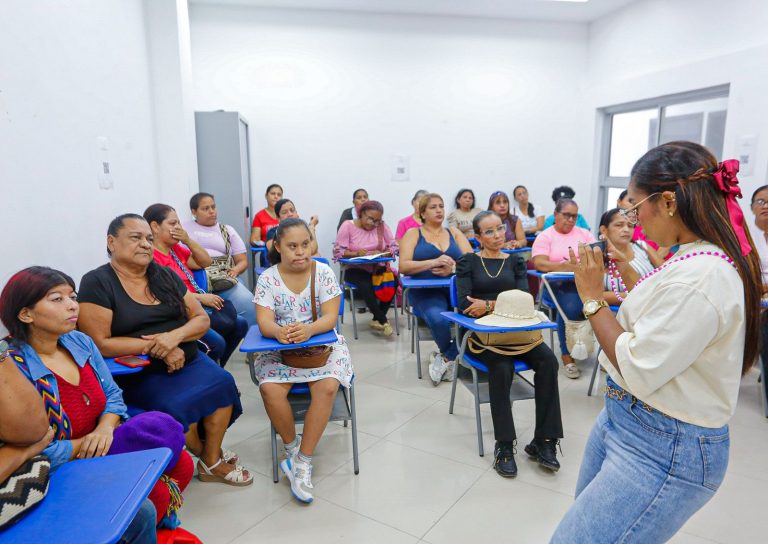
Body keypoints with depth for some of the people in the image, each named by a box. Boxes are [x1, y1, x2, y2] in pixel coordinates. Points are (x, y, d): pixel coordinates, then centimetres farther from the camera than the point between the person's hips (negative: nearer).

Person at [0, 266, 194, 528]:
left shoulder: (80, 342, 1)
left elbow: (113, 394, 7)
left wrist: (105, 429, -14)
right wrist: (90, 442, -11)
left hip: (98, 447, 7)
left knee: (182, 464, -13)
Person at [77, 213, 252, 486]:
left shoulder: (165, 275, 9)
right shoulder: (96, 283, -6)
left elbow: (202, 319, 6)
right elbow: (100, 344, -13)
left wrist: (175, 335, -15)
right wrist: (155, 347, -17)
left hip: (186, 360, 5)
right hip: (136, 372, -4)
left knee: (222, 383, -22)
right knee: (177, 405, -29)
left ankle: (212, 462, -4)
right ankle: (208, 456, 3)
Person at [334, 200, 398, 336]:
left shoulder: (382, 226, 3)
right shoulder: (348, 226, -5)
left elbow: (394, 247, 1)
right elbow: (337, 252, -10)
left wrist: (382, 253, -20)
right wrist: (355, 253, -27)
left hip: (377, 268, 3)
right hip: (355, 269, -3)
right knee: (366, 286, -34)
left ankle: (377, 320, -7)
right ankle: (383, 321, -16)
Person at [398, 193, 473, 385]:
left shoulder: (455, 232, 19)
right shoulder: (413, 234, 10)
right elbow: (404, 266, -4)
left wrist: (452, 268, -15)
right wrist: (433, 262, -17)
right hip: (425, 291, -3)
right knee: (438, 320, -34)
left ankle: (446, 358, -6)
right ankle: (452, 356, 0)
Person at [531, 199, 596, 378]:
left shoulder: (584, 233, 18)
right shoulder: (545, 236, 5)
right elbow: (539, 263, -10)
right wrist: (565, 266, -25)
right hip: (558, 284, -3)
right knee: (571, 306, -35)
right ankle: (567, 356, -17)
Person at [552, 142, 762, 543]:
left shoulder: (702, 275, -27)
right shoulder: (693, 258, 4)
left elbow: (637, 371, -23)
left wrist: (592, 297, -15)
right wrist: (625, 268, 15)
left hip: (665, 449, -10)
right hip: (622, 418, 10)